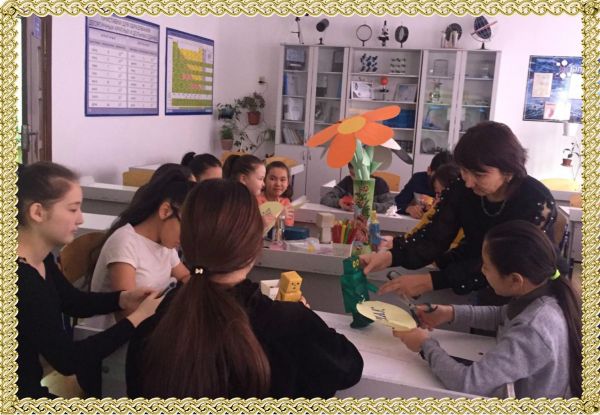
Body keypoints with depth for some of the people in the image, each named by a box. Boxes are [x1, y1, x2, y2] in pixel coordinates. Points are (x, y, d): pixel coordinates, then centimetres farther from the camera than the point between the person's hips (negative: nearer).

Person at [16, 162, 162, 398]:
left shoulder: (42, 258, -2)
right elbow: (68, 360, -25)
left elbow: (73, 302, 13)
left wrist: (124, 299, -5)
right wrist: (139, 317, -22)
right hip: (30, 389, -8)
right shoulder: (20, 279, -30)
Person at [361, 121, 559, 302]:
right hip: (473, 278, 4)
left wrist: (433, 281, -41)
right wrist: (390, 256, -36)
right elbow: (434, 239, -15)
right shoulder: (461, 189, -11)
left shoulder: (537, 202, -24)